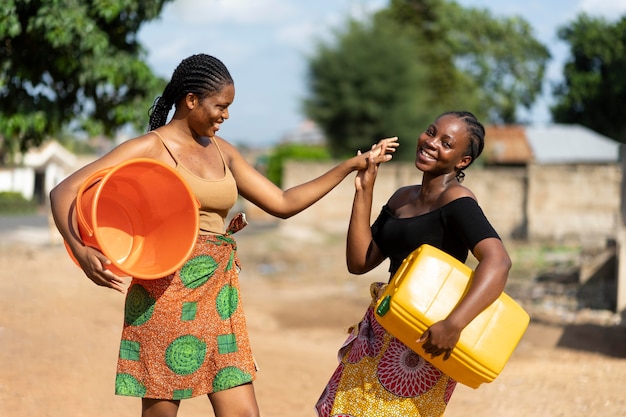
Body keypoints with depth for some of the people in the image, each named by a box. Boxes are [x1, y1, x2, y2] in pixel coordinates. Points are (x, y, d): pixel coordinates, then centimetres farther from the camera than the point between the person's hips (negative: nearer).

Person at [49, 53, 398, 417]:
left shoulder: (222, 151, 14)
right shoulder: (150, 148, -6)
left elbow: (283, 203, 18)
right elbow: (63, 193, -10)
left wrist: (353, 165, 14)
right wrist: (82, 253, -28)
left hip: (220, 298, 6)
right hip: (167, 295, -6)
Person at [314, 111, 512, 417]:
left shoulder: (455, 200, -14)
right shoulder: (402, 198, 9)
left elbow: (498, 261, -28)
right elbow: (359, 262, 7)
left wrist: (454, 324, -38)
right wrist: (364, 192, 1)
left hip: (426, 337, -8)